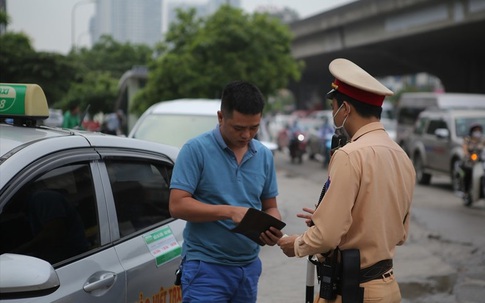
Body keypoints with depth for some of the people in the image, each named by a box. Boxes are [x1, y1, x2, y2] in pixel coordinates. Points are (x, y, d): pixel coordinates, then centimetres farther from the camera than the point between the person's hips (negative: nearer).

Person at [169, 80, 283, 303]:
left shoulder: (264, 155, 9)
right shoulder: (196, 150, -8)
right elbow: (177, 205, -14)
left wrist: (273, 228, -8)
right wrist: (229, 211, -23)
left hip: (249, 267, 6)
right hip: (206, 266, -6)